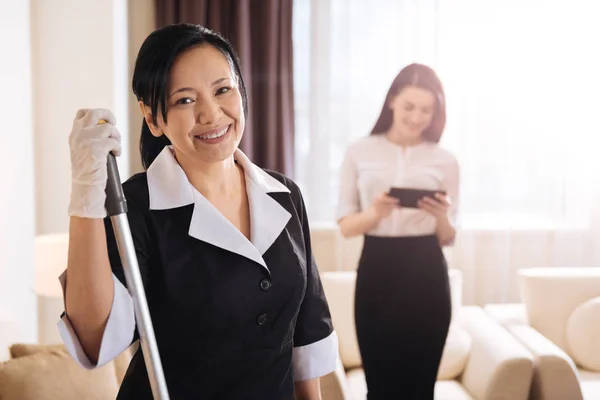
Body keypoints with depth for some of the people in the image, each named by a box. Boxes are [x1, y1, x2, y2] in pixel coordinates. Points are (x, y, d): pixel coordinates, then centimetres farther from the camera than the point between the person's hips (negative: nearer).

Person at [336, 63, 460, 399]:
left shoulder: (445, 160, 6)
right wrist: (375, 213, -19)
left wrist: (441, 217, -15)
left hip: (426, 274, 1)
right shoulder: (359, 152, 3)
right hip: (376, 271, 0)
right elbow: (345, 226, 2)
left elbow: (448, 237, 7)